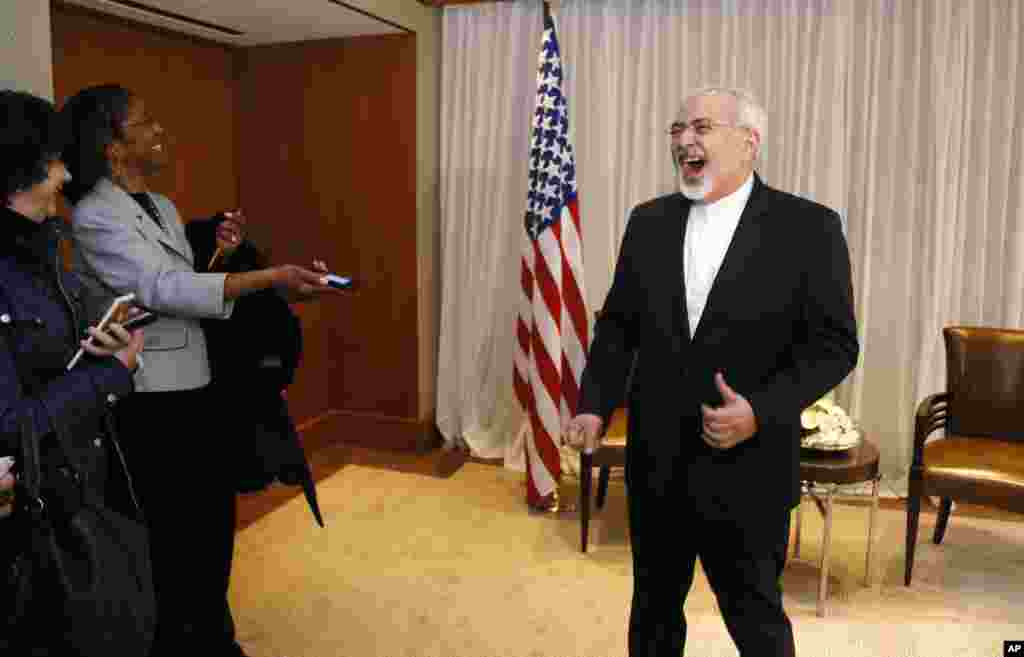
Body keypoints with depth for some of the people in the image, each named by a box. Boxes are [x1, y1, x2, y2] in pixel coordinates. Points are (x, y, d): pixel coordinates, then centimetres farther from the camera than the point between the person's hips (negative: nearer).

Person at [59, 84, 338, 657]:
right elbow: (162, 289, -27)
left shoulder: (164, 207, 11)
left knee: (214, 525, 18)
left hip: (199, 391, 8)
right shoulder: (95, 217, -15)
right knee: (169, 541, 5)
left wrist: (219, 254, -2)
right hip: (149, 406, -8)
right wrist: (270, 277, -33)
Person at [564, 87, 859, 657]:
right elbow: (618, 325, 8)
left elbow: (835, 345, -8)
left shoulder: (808, 226, -7)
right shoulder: (649, 222, 5)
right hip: (655, 462, 4)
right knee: (653, 609, 20)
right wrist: (595, 406, -5)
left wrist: (761, 411, -21)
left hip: (747, 466, -3)